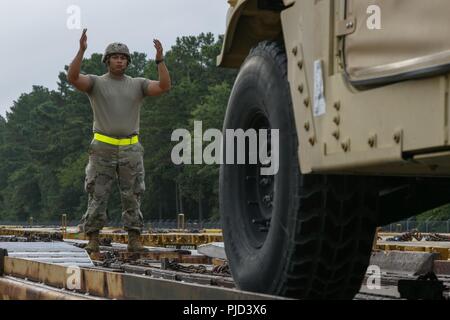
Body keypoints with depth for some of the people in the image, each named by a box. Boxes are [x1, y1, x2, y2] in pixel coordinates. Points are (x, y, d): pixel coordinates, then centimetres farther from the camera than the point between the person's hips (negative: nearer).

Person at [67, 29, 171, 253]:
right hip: (103, 148, -2)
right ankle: (93, 240, 2)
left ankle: (134, 240, 6)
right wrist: (81, 51, -26)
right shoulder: (96, 83, 3)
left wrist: (160, 59, -16)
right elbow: (73, 78, -16)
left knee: (132, 197, 2)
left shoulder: (138, 85, 9)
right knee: (97, 196, -2)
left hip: (130, 149, 2)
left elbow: (164, 86, -5)